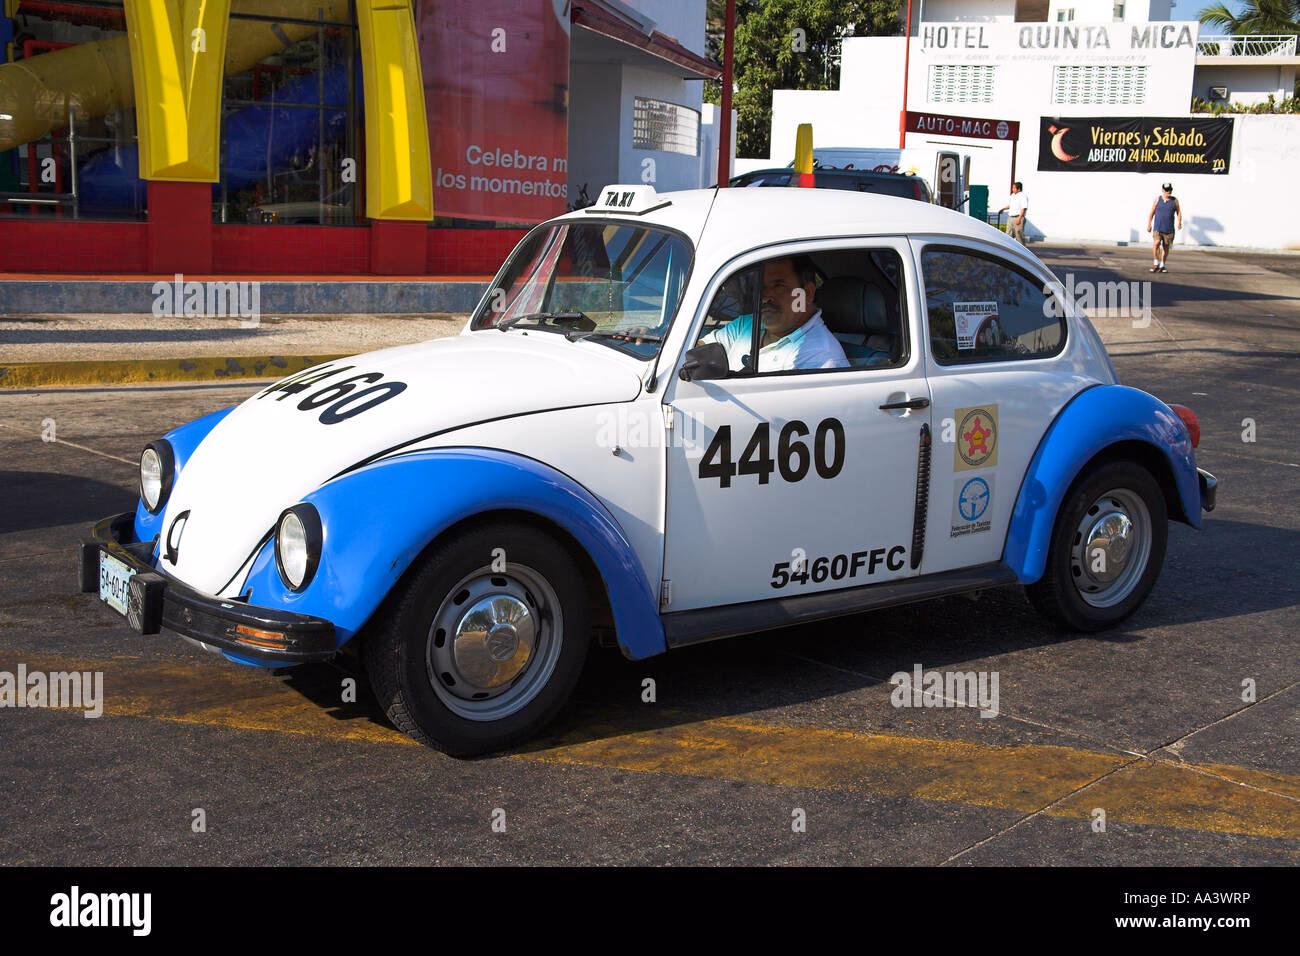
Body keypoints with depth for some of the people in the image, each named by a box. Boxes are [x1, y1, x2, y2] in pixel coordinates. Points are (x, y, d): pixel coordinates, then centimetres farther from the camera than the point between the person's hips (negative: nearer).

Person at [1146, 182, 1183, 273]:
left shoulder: (1174, 201, 6)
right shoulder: (1158, 199, 6)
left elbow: (1178, 212, 11)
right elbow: (1152, 212, 12)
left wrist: (1179, 222, -6)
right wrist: (1149, 224, 9)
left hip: (1169, 228, 1)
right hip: (1157, 227, -1)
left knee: (1166, 246, 6)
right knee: (1156, 243, -20)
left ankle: (1162, 265, 18)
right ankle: (1156, 263, -7)